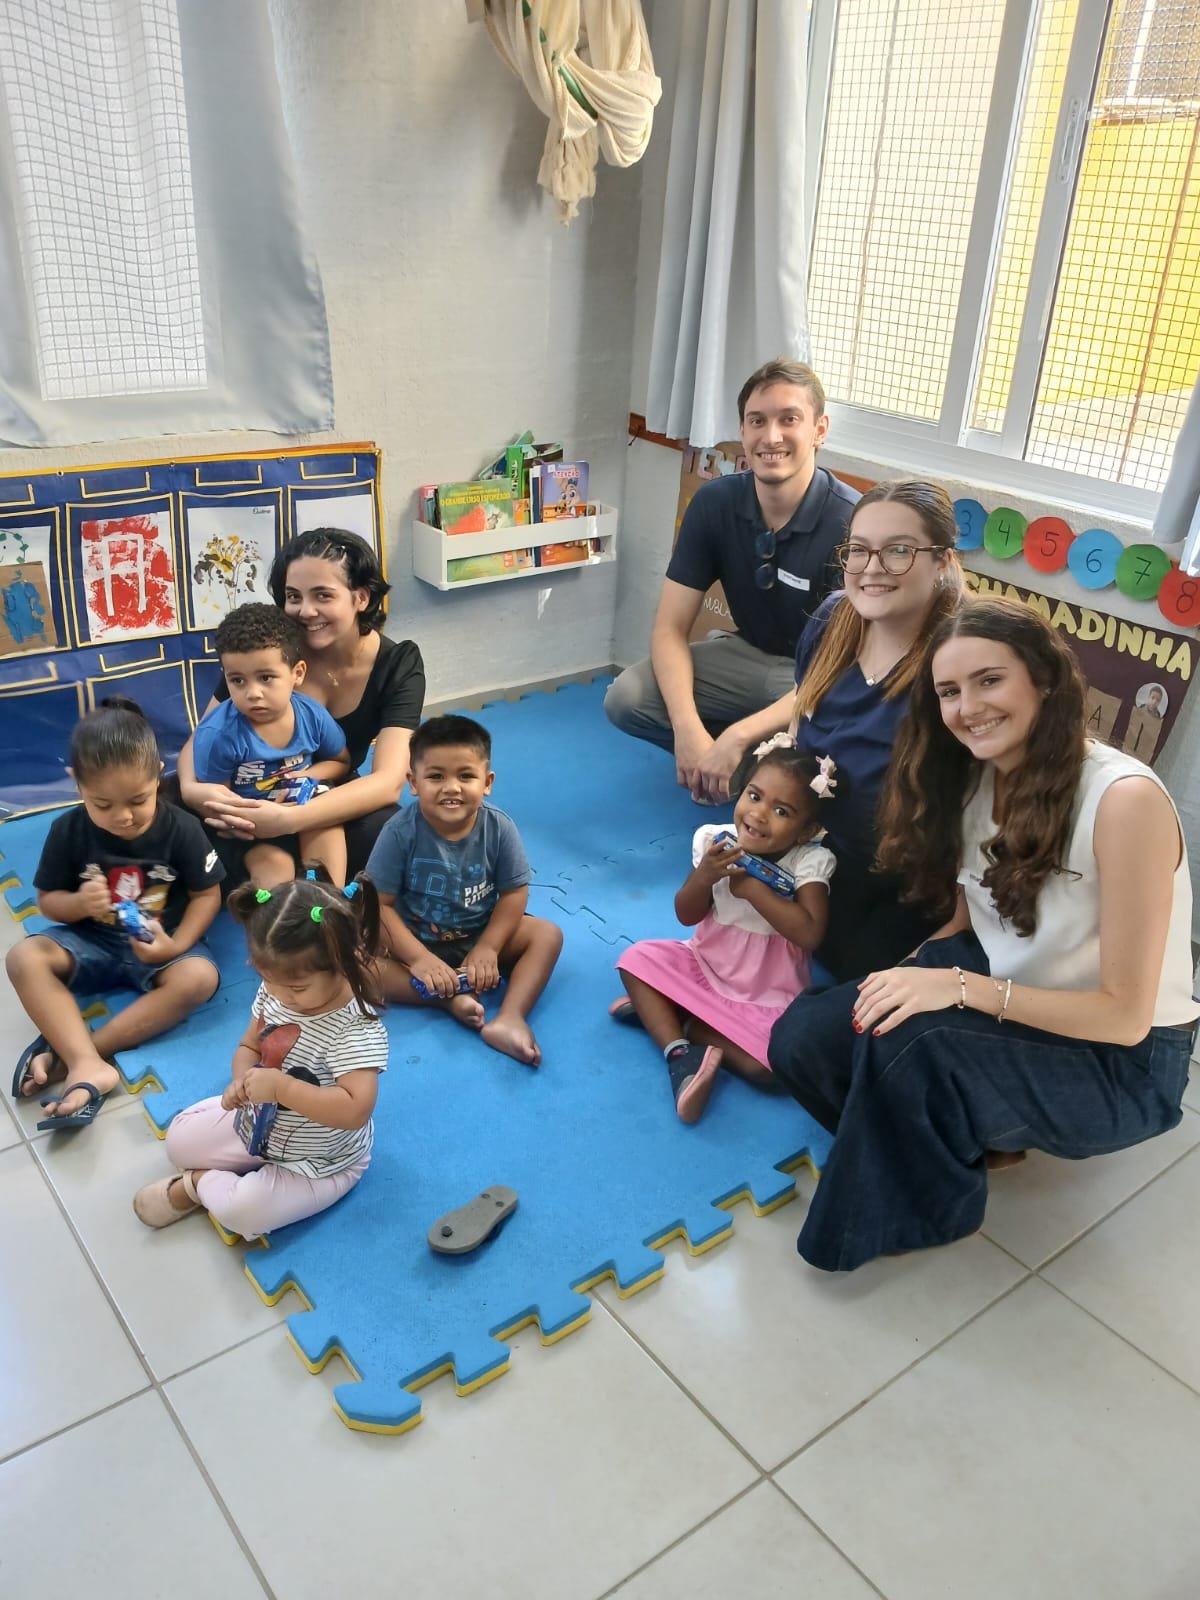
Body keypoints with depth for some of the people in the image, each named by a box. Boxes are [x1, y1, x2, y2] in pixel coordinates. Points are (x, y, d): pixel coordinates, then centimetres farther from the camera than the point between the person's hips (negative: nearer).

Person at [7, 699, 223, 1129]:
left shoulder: (181, 829, -13)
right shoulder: (67, 831, -9)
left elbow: (207, 894, -6)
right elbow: (47, 900, 1)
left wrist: (176, 945, -23)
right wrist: (77, 903, -24)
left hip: (160, 943, -2)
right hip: (92, 942, 2)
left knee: (199, 976, -32)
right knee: (24, 958, -24)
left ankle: (68, 1052, -29)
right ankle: (88, 1066, -36)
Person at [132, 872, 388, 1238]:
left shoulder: (357, 1029, -35)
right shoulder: (274, 993, -13)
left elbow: (356, 1111, -41)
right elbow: (249, 1046, 3)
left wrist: (280, 1086, -39)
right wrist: (242, 1081, -20)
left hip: (319, 1160, -7)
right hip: (259, 1120, 7)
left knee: (241, 1213, -19)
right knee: (179, 1141, 9)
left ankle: (199, 1184, 9)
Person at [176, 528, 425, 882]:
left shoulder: (399, 664, -17)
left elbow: (388, 781, -29)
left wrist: (286, 820, -44)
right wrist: (192, 788, -38)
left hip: (334, 804, -1)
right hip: (256, 797, 1)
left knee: (385, 832, -36)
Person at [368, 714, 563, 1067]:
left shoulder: (499, 828, -16)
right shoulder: (401, 832, -22)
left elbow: (514, 892, -8)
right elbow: (380, 903, -18)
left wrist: (488, 949, -18)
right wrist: (418, 959, -25)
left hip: (480, 935, 2)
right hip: (416, 940, -2)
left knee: (547, 934, -17)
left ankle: (510, 1018, -33)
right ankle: (451, 999, -29)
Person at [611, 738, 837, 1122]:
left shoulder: (810, 862, -18)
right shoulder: (715, 841, -10)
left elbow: (809, 934, -31)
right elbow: (687, 916, -6)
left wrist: (751, 886, -30)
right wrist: (703, 877, -27)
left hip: (767, 993, -3)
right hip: (704, 964, 3)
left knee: (767, 1064, -26)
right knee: (639, 959, -15)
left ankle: (657, 1009, -11)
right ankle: (682, 1053, -19)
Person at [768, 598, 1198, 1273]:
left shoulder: (1125, 800, -26)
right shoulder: (975, 779, -3)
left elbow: (1124, 1016, -22)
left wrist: (960, 987, -28)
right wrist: (914, 975, -10)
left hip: (1122, 1061, -6)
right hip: (1001, 1003, 7)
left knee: (903, 1046, -33)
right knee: (802, 1036, -14)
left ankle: (929, 1208, 0)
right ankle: (971, 1139, 10)